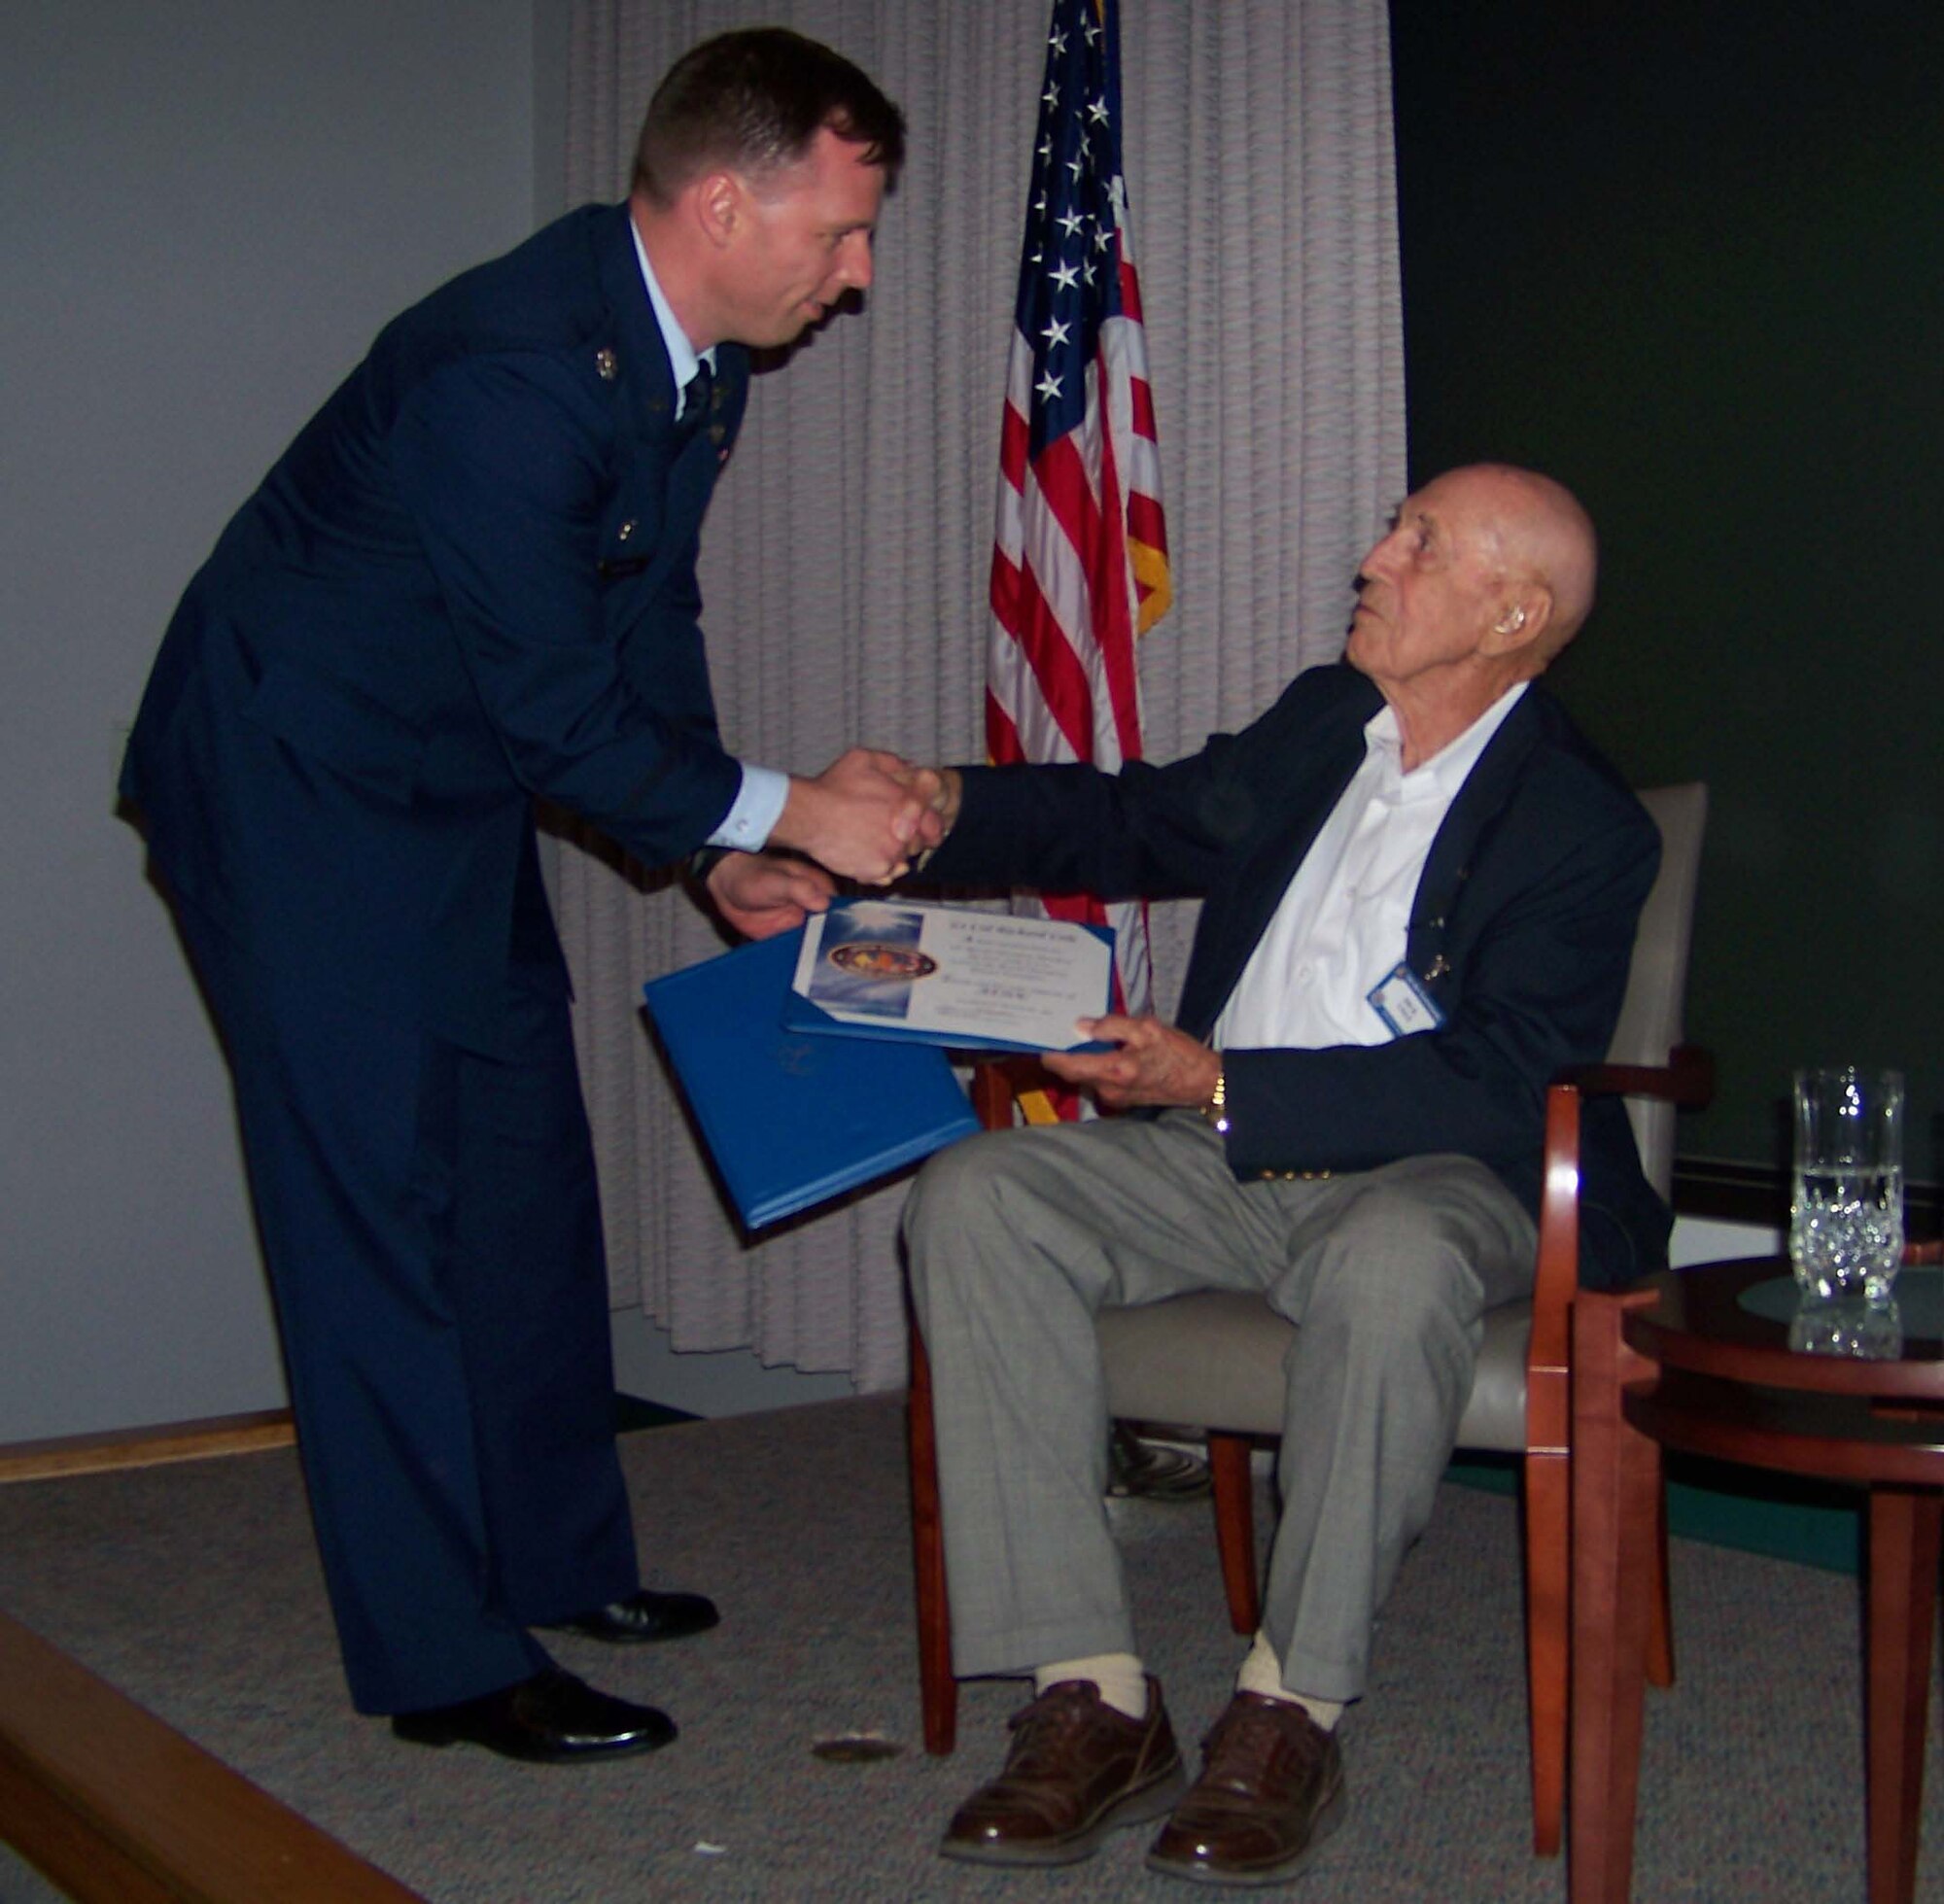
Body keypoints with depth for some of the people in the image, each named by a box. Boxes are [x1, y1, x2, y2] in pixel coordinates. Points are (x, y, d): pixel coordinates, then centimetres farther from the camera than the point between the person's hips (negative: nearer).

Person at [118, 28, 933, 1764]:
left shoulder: (692, 354, -1)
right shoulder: (512, 370, -30)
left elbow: (652, 629, 8)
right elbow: (561, 710, -27)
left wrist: (729, 852, 1)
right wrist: (777, 810, -18)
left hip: (451, 780, 10)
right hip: (293, 778, -9)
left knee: (522, 1159, 13)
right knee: (376, 1192, -7)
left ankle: (553, 1554, 27)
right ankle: (442, 1659, 2)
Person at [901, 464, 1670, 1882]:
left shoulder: (1584, 826, -7)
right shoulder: (1320, 721, 14)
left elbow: (1495, 1085, -17)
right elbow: (1145, 822, 25)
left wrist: (1222, 1084, -24)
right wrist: (945, 808, 7)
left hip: (1430, 1176, -6)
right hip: (1218, 1149, 6)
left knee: (1393, 1265, -41)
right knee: (972, 1200, -20)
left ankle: (1292, 1716, -23)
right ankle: (1092, 1705, -23)